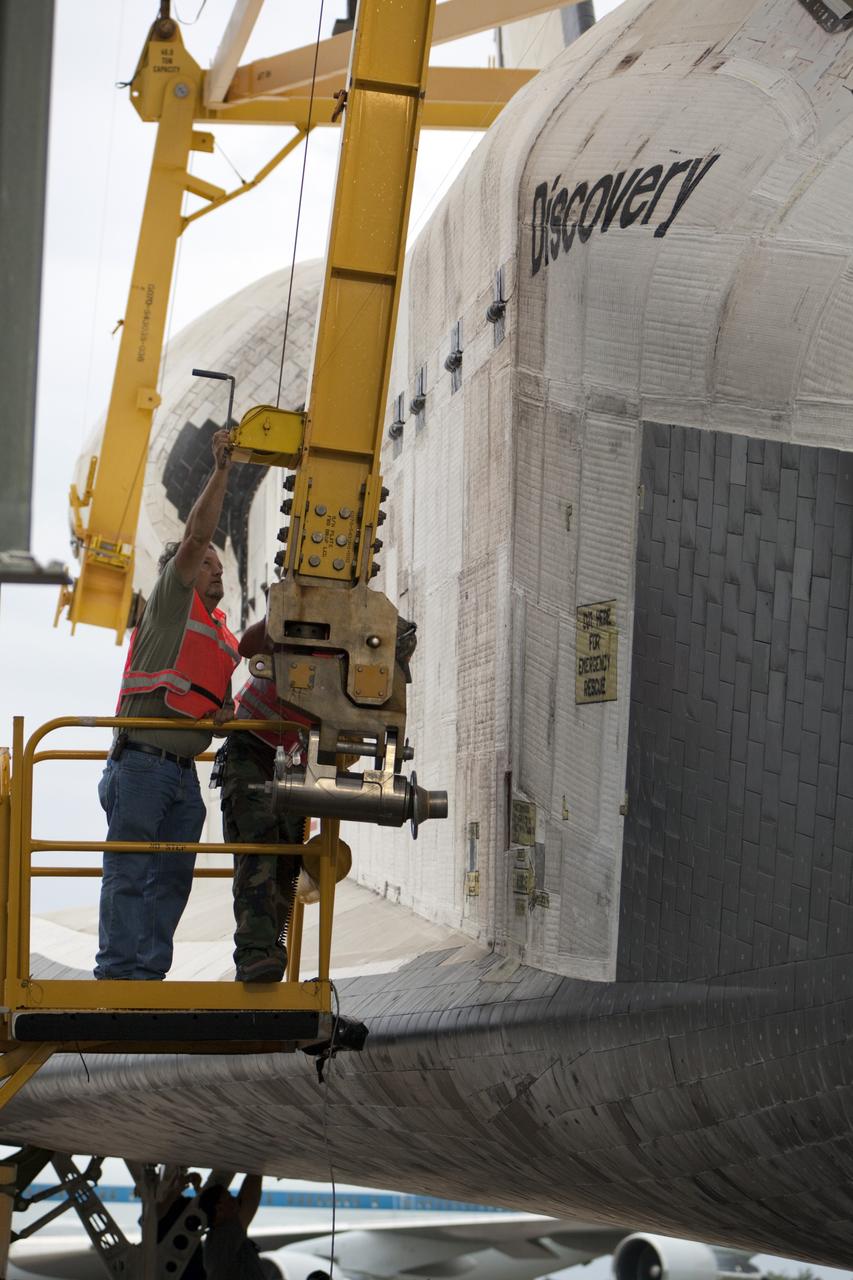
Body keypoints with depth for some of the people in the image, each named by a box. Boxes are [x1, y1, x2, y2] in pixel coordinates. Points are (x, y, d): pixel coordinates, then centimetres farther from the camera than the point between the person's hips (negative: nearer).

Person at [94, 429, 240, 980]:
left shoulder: (224, 639, 23)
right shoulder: (173, 598, 5)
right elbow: (196, 536, -8)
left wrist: (226, 714, 2)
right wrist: (222, 470, -8)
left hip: (185, 770, 7)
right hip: (142, 763, -7)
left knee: (172, 878, 3)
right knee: (130, 872, -9)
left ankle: (150, 974, 5)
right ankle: (119, 971, -12)